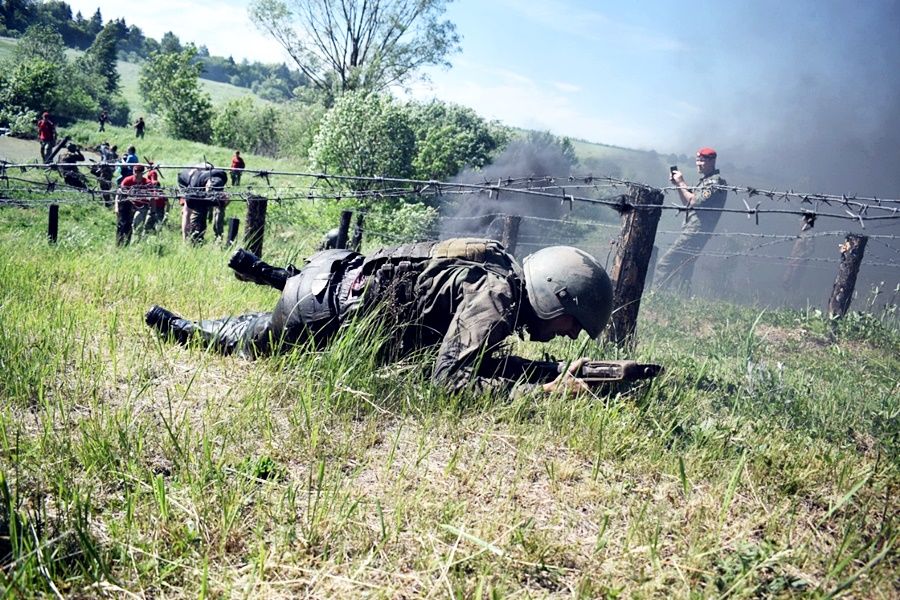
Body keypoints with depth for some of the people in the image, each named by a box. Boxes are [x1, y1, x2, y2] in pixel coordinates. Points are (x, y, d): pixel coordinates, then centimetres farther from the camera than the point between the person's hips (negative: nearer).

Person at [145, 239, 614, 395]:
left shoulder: (506, 277, 1)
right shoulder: (496, 298, -25)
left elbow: (481, 358, 8)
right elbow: (451, 378, -32)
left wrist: (551, 371, -4)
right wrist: (546, 389, -32)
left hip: (345, 273, 7)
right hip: (325, 309, -7)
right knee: (252, 340, 22)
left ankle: (269, 273, 44)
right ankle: (175, 326, 41)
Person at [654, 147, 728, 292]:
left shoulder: (716, 181, -8)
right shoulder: (704, 180, 22)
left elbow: (695, 202, -18)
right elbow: (687, 202, 23)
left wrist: (681, 183, -10)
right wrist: (678, 184, 10)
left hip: (695, 231, -10)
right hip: (689, 230, 10)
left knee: (664, 265, -16)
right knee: (682, 272, 11)